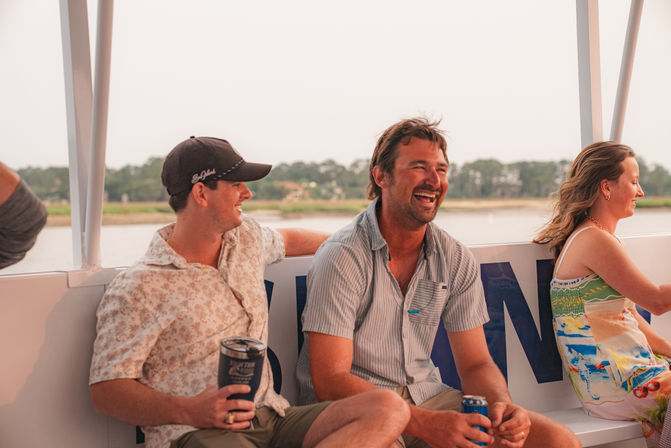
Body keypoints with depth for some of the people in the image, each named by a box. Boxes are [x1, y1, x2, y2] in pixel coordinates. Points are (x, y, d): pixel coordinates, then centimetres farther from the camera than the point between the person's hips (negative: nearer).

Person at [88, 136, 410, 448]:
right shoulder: (136, 289, -4)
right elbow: (106, 390, -8)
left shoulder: (244, 236, 18)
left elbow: (285, 240, 43)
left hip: (271, 416, 9)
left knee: (389, 409, -20)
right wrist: (189, 411, -23)